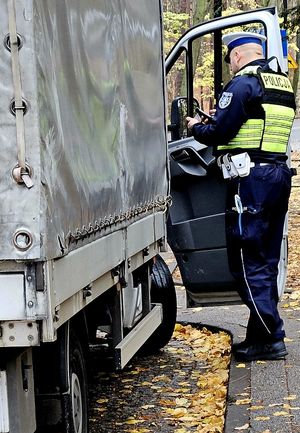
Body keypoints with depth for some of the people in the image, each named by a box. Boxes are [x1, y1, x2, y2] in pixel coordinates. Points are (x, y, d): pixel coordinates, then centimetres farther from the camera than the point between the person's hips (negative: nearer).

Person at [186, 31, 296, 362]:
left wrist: (196, 128, 8)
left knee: (248, 262, -3)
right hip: (279, 174, 9)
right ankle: (261, 336, 17)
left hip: (251, 177, -9)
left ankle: (270, 339, -5)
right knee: (266, 261, 13)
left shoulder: (243, 83, -10)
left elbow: (219, 132, -13)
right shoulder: (282, 84, 17)